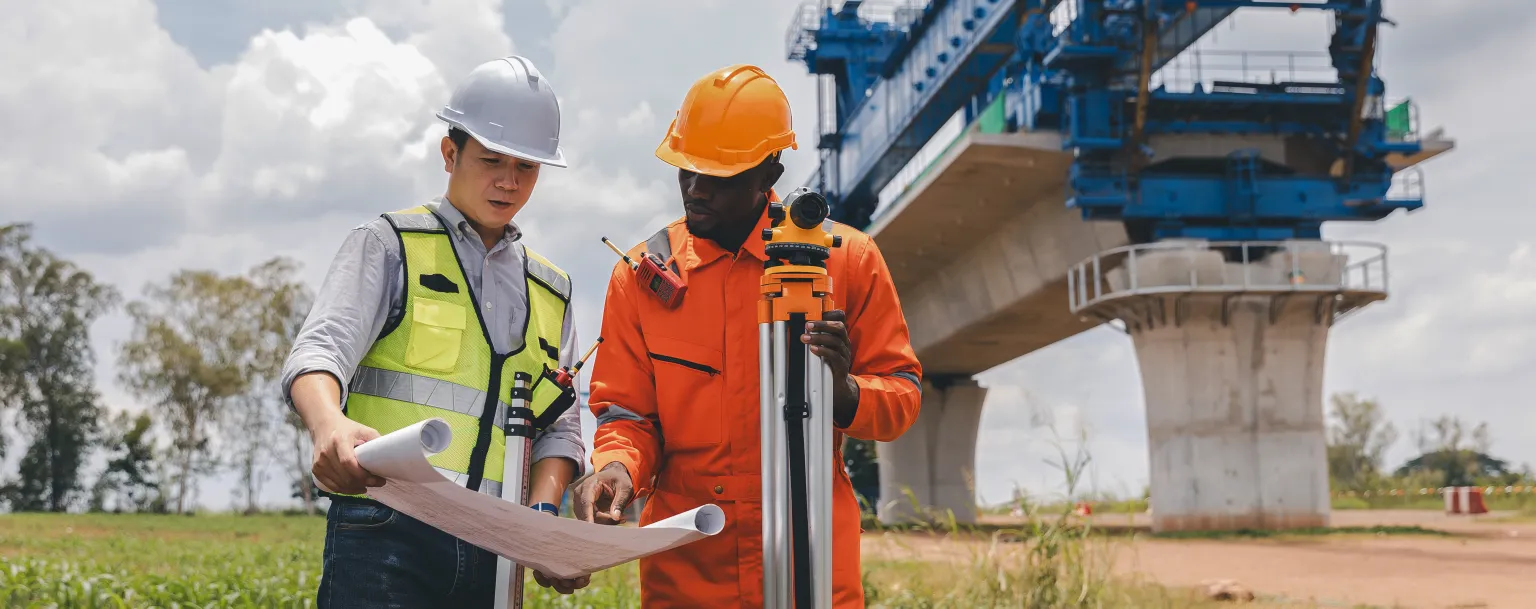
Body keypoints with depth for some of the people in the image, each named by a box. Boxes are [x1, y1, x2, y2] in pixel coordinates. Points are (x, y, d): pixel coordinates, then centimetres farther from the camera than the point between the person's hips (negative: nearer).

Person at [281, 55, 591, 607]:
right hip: (386, 536, -4)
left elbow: (558, 424, 17)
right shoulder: (389, 245, 6)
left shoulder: (551, 290, 19)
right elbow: (321, 349, -9)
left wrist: (542, 511, -3)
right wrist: (329, 425, -31)